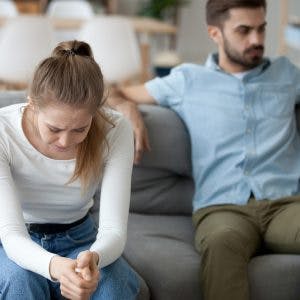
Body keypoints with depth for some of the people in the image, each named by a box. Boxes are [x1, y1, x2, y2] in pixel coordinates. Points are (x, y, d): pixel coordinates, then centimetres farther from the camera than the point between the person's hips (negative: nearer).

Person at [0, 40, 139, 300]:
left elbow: (114, 230, -24)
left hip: (79, 240, 1)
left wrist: (92, 258, -49)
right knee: (21, 277, -35)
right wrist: (54, 266, -53)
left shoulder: (115, 131, -21)